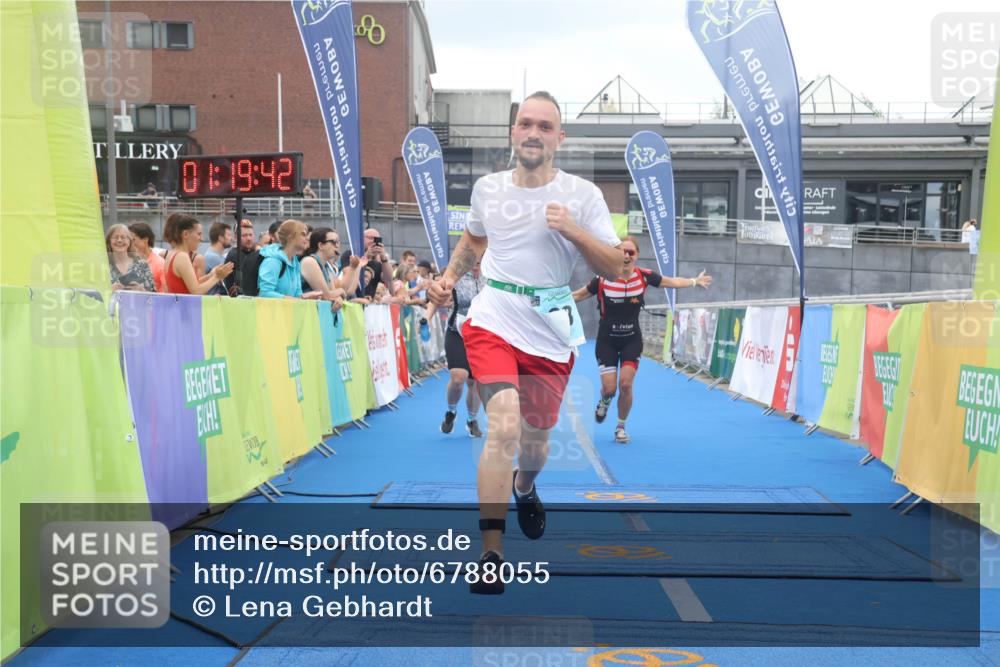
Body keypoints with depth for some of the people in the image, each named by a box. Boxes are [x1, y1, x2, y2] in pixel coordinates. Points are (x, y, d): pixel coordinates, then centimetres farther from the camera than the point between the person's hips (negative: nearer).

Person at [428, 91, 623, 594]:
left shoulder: (582, 194, -4)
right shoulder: (487, 188, 3)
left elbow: (614, 268, -4)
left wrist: (574, 231, -19)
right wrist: (450, 277, 8)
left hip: (552, 331, 1)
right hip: (494, 321, -1)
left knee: (535, 435, 14)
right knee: (504, 427, -21)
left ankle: (524, 488, 53)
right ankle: (490, 556, -16)